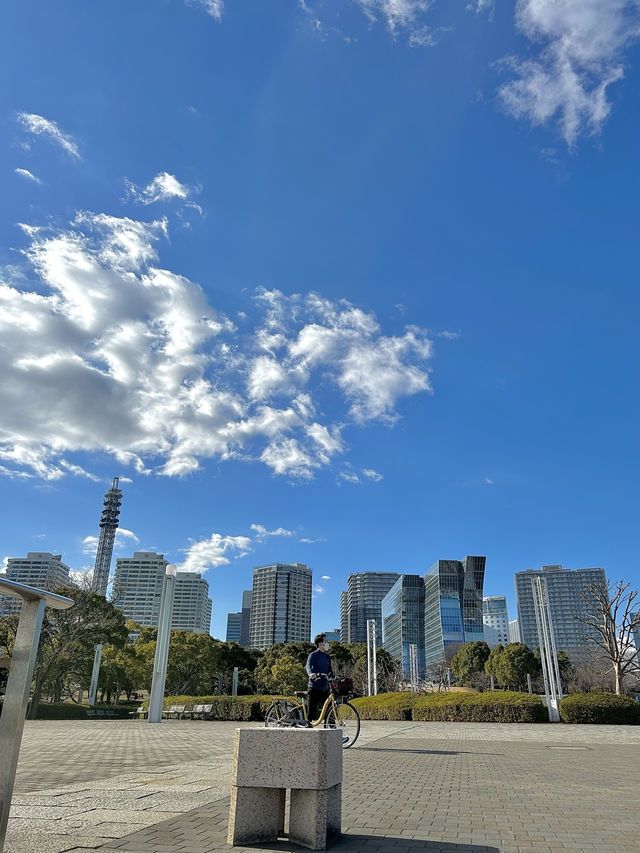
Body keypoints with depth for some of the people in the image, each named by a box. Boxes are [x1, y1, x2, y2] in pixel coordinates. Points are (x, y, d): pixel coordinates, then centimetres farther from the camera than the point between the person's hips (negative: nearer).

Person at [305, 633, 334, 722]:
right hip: (315, 688, -6)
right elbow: (308, 666, -22)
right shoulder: (313, 655, -5)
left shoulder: (327, 656, 15)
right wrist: (311, 674, -44)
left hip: (325, 688, 6)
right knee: (312, 711, -6)